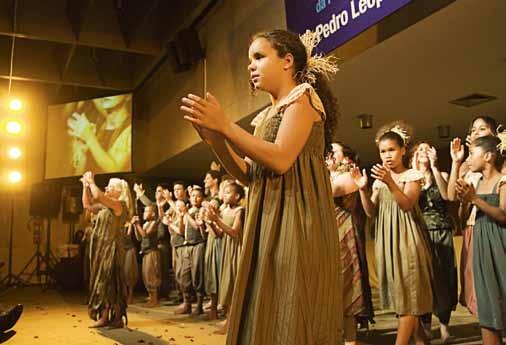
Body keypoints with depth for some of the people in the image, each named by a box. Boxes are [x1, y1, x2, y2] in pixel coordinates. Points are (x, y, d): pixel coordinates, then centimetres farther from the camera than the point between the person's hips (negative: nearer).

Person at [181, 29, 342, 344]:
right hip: (268, 221, 8)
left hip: (296, 220, -8)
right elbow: (248, 176, 14)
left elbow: (281, 160, -18)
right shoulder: (266, 115, 20)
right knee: (265, 313, 9)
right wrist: (214, 138, 3)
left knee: (291, 317, -6)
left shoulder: (303, 96, -4)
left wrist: (225, 126, -15)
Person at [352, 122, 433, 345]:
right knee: (399, 292, 9)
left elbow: (406, 204, -17)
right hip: (386, 240, 6)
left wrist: (390, 183, -30)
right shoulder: (379, 180, 12)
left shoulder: (412, 175, -2)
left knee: (407, 290, -6)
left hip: (406, 239, -6)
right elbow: (371, 213, 7)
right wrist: (363, 189, -7)